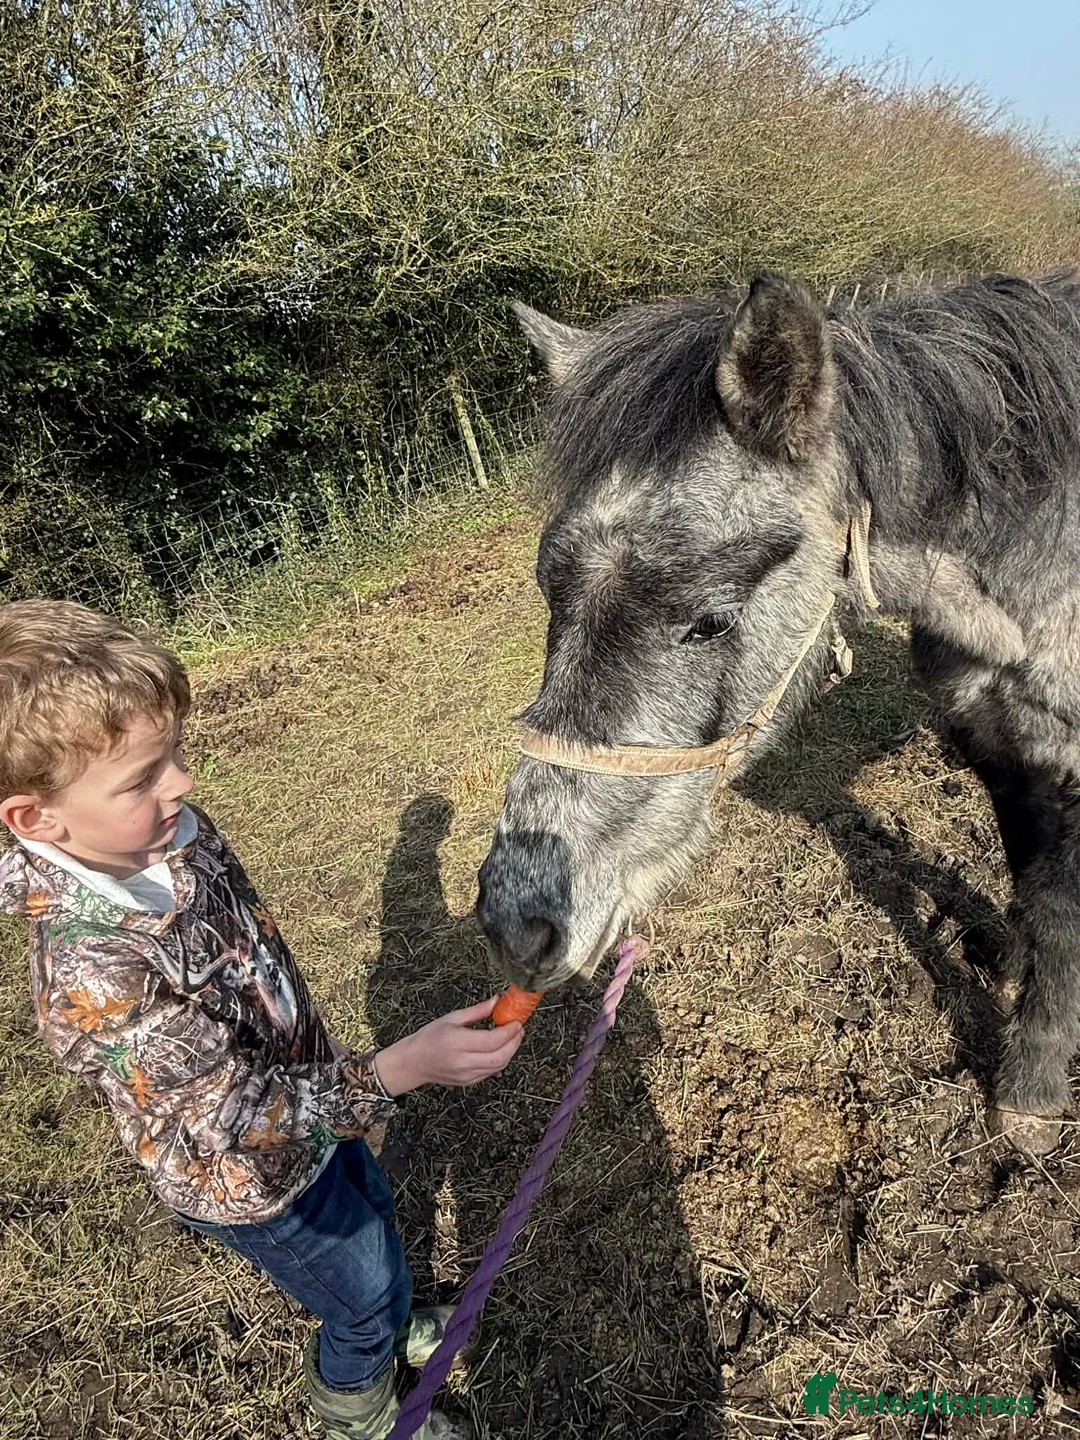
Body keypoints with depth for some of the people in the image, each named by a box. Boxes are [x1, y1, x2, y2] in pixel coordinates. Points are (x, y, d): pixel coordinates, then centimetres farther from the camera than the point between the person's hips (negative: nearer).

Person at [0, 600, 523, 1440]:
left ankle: (394, 1327, 66)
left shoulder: (172, 829, -18)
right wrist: (397, 1071, -44)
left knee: (372, 1209, 32)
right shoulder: (93, 973, -40)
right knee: (364, 1292, 20)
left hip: (301, 1088, 6)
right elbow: (243, 1112, -35)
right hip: (253, 1180, -6)